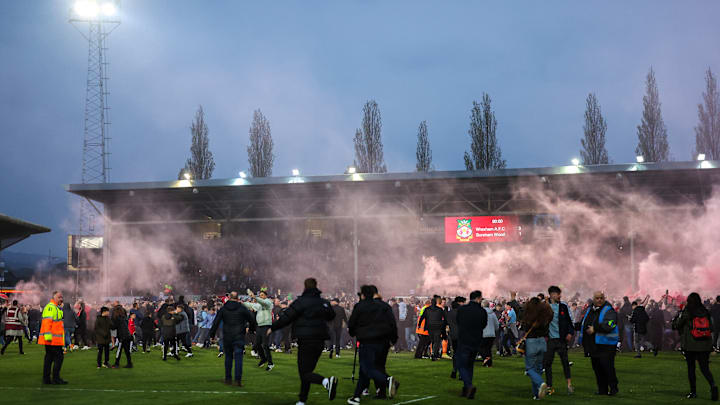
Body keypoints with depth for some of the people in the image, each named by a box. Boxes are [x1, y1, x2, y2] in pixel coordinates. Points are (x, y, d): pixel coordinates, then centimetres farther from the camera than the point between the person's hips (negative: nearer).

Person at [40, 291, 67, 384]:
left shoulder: (57, 308, 22)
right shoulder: (50, 307, -11)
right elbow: (47, 321, -21)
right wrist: (48, 334, -27)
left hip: (55, 340, 10)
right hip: (52, 338, -10)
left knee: (49, 358, 10)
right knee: (58, 357, -8)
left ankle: (46, 378, 13)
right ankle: (56, 378, -6)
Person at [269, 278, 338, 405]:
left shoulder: (301, 302, -10)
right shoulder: (324, 302, 8)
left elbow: (286, 317, -9)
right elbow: (331, 316, 25)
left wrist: (272, 328, 4)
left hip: (306, 341, -6)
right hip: (320, 341, 6)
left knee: (305, 373, -6)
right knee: (307, 370, 16)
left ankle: (327, 381, -33)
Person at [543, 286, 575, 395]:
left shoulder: (563, 306, 4)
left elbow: (570, 320, 10)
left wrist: (570, 333, -3)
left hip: (561, 338, 0)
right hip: (549, 339, 0)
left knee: (565, 361, -1)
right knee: (547, 363, 2)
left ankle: (569, 384, 5)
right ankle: (549, 387, 11)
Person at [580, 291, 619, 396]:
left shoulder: (609, 310, -7)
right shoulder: (590, 309, 16)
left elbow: (609, 325, -22)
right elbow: (584, 323, 28)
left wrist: (595, 328, -21)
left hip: (606, 345, -7)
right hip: (593, 345, 7)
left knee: (607, 367, -10)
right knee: (597, 368, 8)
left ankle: (613, 388, 3)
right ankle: (602, 389, 16)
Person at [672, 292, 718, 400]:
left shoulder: (686, 313, -8)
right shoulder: (706, 312, 2)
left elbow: (675, 326, 0)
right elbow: (711, 328, 8)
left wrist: (678, 315, 15)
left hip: (690, 345, -2)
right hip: (705, 346, 2)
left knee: (691, 368, 10)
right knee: (705, 368, 3)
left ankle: (693, 392, 12)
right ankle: (713, 385, -22)